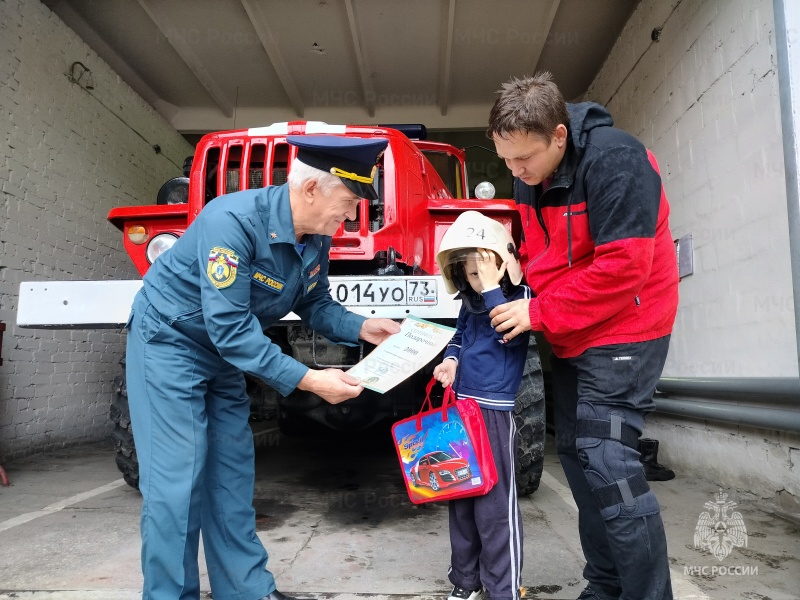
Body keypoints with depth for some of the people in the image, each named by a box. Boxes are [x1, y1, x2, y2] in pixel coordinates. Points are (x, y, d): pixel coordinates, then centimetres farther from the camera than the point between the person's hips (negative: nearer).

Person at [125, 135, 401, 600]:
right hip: (170, 342, -7)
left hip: (224, 352, 7)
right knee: (177, 479, -5)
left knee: (233, 473, 10)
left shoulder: (317, 239, -9)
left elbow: (315, 305, 6)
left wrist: (363, 328, -11)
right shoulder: (233, 220, -32)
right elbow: (229, 327, -34)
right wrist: (307, 380, -34)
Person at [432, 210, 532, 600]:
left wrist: (493, 285, -22)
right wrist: (450, 360, 4)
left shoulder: (521, 298, -6)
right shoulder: (470, 302, 11)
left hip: (494, 412, -7)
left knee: (494, 504, -4)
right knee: (459, 497, 14)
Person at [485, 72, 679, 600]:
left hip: (621, 333, -8)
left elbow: (621, 268, -25)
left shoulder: (615, 161, -20)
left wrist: (540, 313, -20)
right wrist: (522, 289, -1)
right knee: (577, 457, 10)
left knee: (607, 463, -14)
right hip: (570, 336, 9)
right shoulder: (530, 175, 5)